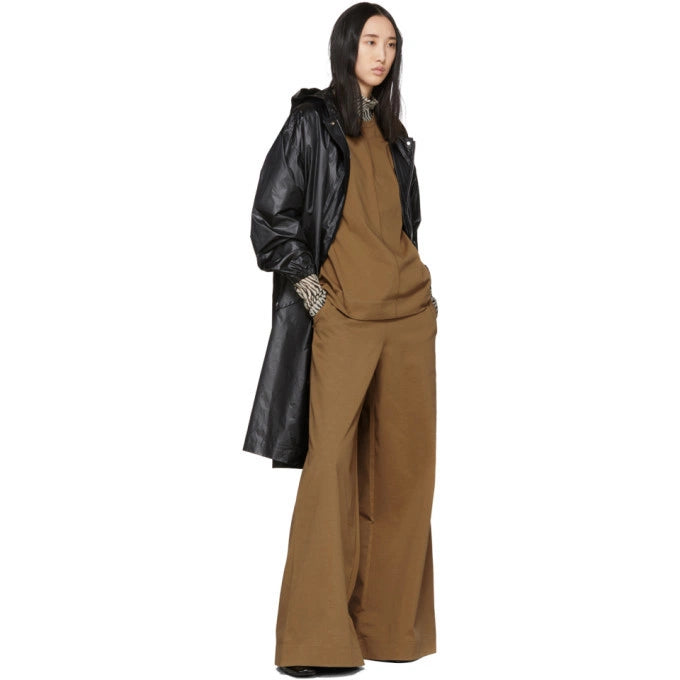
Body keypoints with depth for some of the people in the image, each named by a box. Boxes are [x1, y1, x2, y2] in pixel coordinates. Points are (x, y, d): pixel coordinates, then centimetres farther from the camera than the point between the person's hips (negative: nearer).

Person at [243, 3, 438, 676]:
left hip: (409, 314, 6)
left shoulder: (393, 134, 18)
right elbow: (270, 219, -5)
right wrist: (310, 290, -8)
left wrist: (420, 289, 13)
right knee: (332, 462, -9)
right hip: (341, 318, -6)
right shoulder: (312, 120, 1)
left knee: (403, 463, 4)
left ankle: (389, 621, 13)